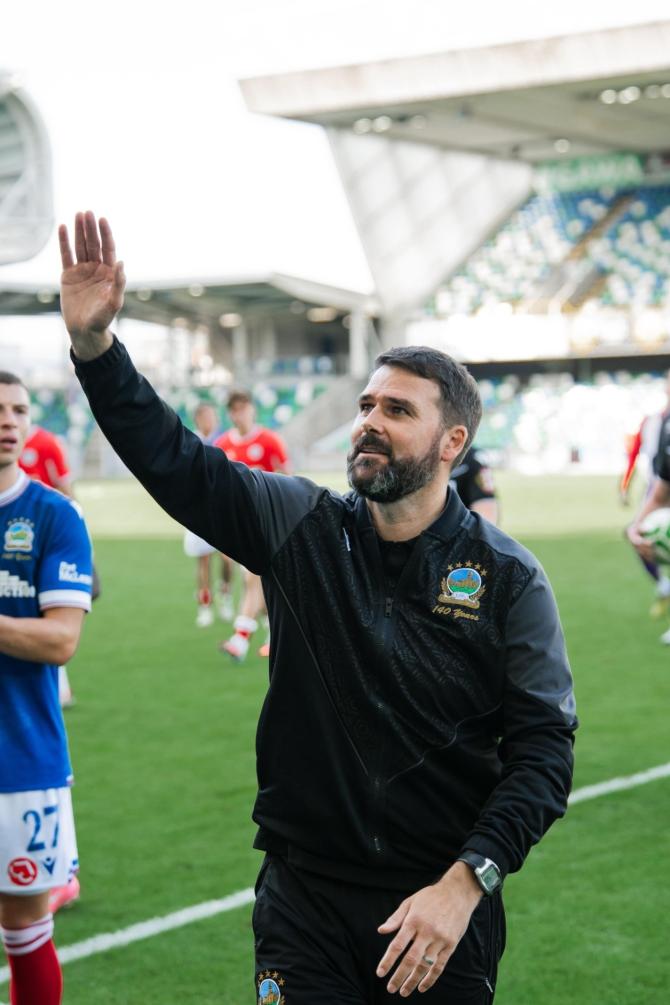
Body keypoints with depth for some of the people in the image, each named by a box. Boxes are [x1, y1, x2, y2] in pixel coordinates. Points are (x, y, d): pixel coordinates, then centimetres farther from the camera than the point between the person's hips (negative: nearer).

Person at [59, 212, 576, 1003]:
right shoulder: (302, 528, 0)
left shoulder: (507, 578, -7)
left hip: (445, 906, -1)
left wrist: (464, 885, -20)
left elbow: (543, 748, -10)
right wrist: (93, 343, -20)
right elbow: (173, 458, -6)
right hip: (306, 900, 2)